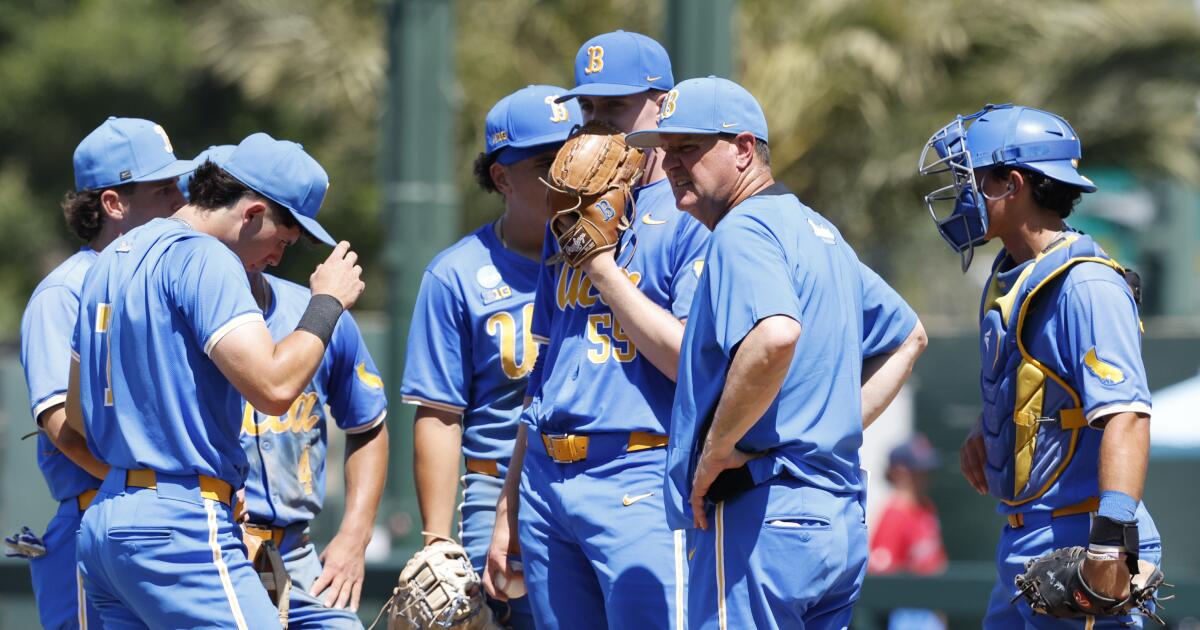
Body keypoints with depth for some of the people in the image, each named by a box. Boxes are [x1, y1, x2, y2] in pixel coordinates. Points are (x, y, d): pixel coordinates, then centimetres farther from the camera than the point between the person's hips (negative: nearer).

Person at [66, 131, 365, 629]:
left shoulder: (113, 258, 19)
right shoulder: (203, 258, -11)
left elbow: (75, 414, 26)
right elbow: (273, 387, -20)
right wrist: (328, 301, -6)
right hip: (182, 528, -10)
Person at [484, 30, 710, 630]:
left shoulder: (691, 217, -4)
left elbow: (693, 361, -15)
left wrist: (602, 265, -11)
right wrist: (508, 512, 20)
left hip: (640, 486, -7)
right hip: (546, 484, 7)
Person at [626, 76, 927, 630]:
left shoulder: (744, 230, -11)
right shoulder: (819, 232, 20)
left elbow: (775, 336, -31)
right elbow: (908, 336, 33)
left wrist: (717, 449, -20)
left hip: (760, 517, -10)